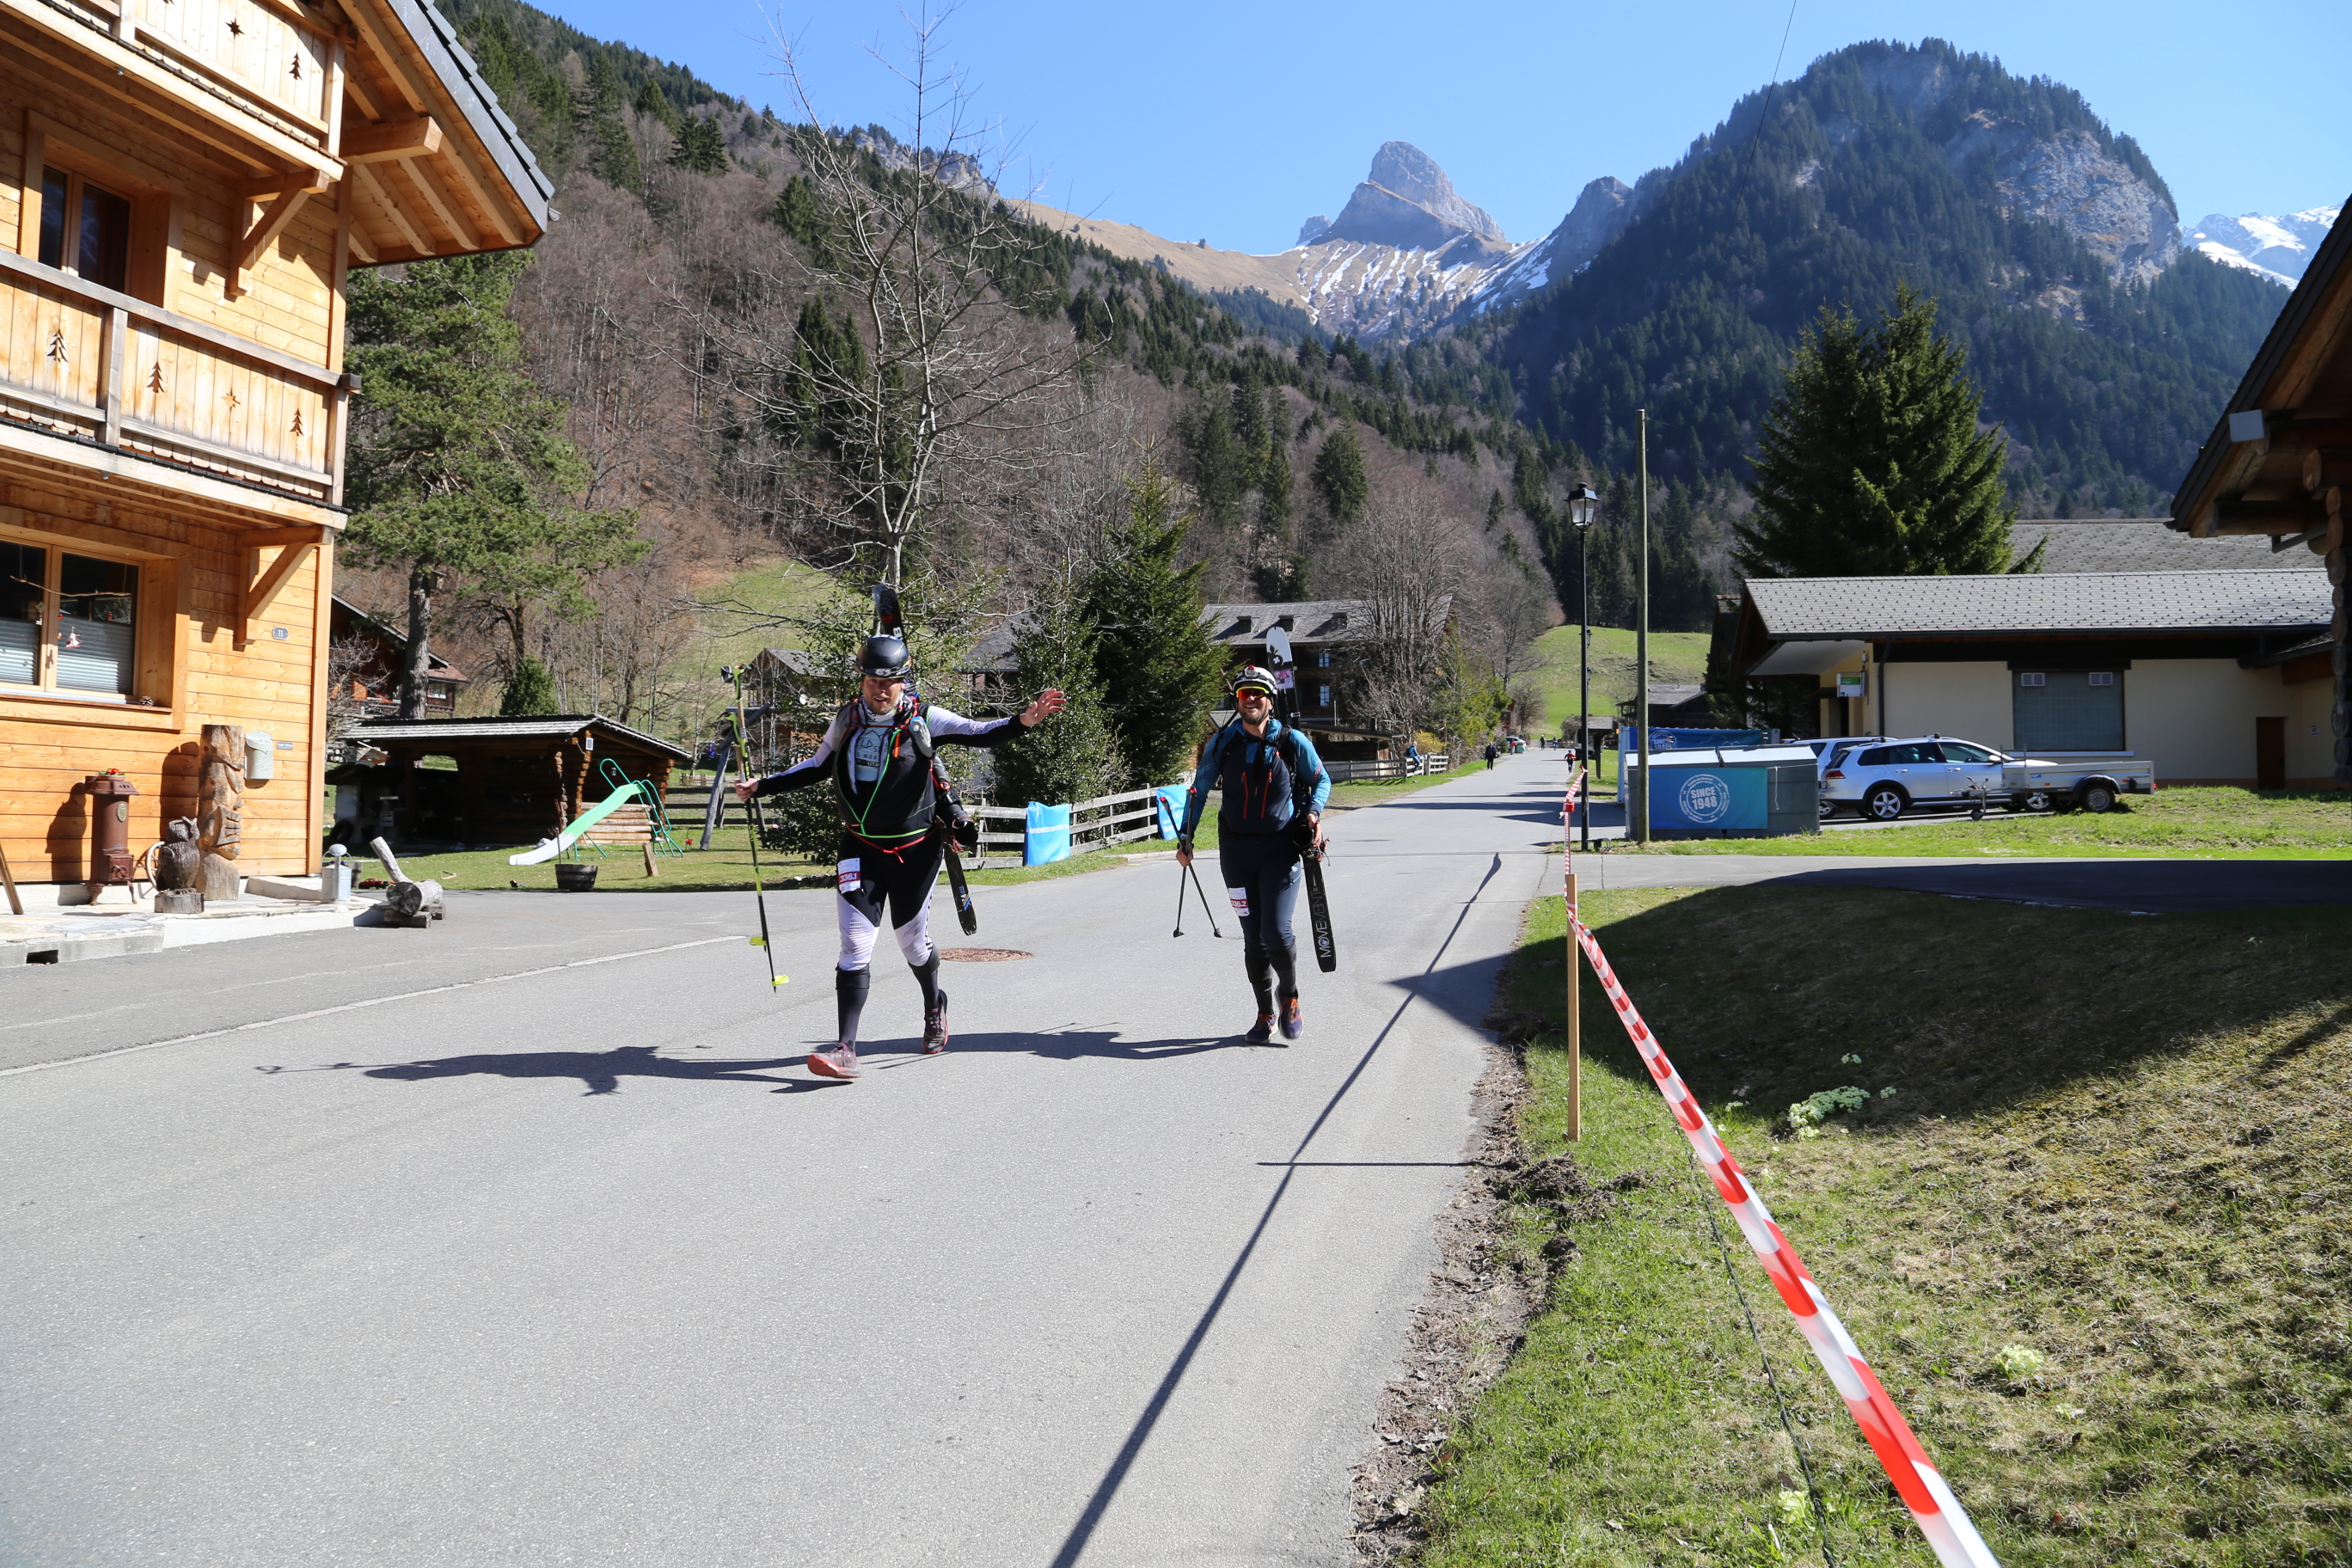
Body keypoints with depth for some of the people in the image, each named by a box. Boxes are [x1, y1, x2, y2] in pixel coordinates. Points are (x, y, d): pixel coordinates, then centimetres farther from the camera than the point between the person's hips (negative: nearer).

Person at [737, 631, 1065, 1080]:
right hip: (860, 848, 2)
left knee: (912, 941, 11)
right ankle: (845, 1050, -7)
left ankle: (934, 1007, 43)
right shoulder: (847, 719, 2)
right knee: (856, 944, -8)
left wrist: (1024, 721, -37)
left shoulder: (923, 719, -8)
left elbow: (982, 734, -19)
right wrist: (762, 785, 15)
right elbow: (817, 767, 19)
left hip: (915, 849, -2)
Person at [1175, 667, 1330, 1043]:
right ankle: (1265, 1015, 20)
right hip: (1237, 852, 2)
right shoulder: (1222, 743, 2)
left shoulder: (1293, 742, -2)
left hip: (1281, 849, -2)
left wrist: (1313, 812, -6)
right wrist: (1185, 838, 8)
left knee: (1277, 932, -13)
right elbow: (1199, 790, 12)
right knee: (1253, 939, 5)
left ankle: (1290, 999, 14)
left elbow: (1321, 780, 12)